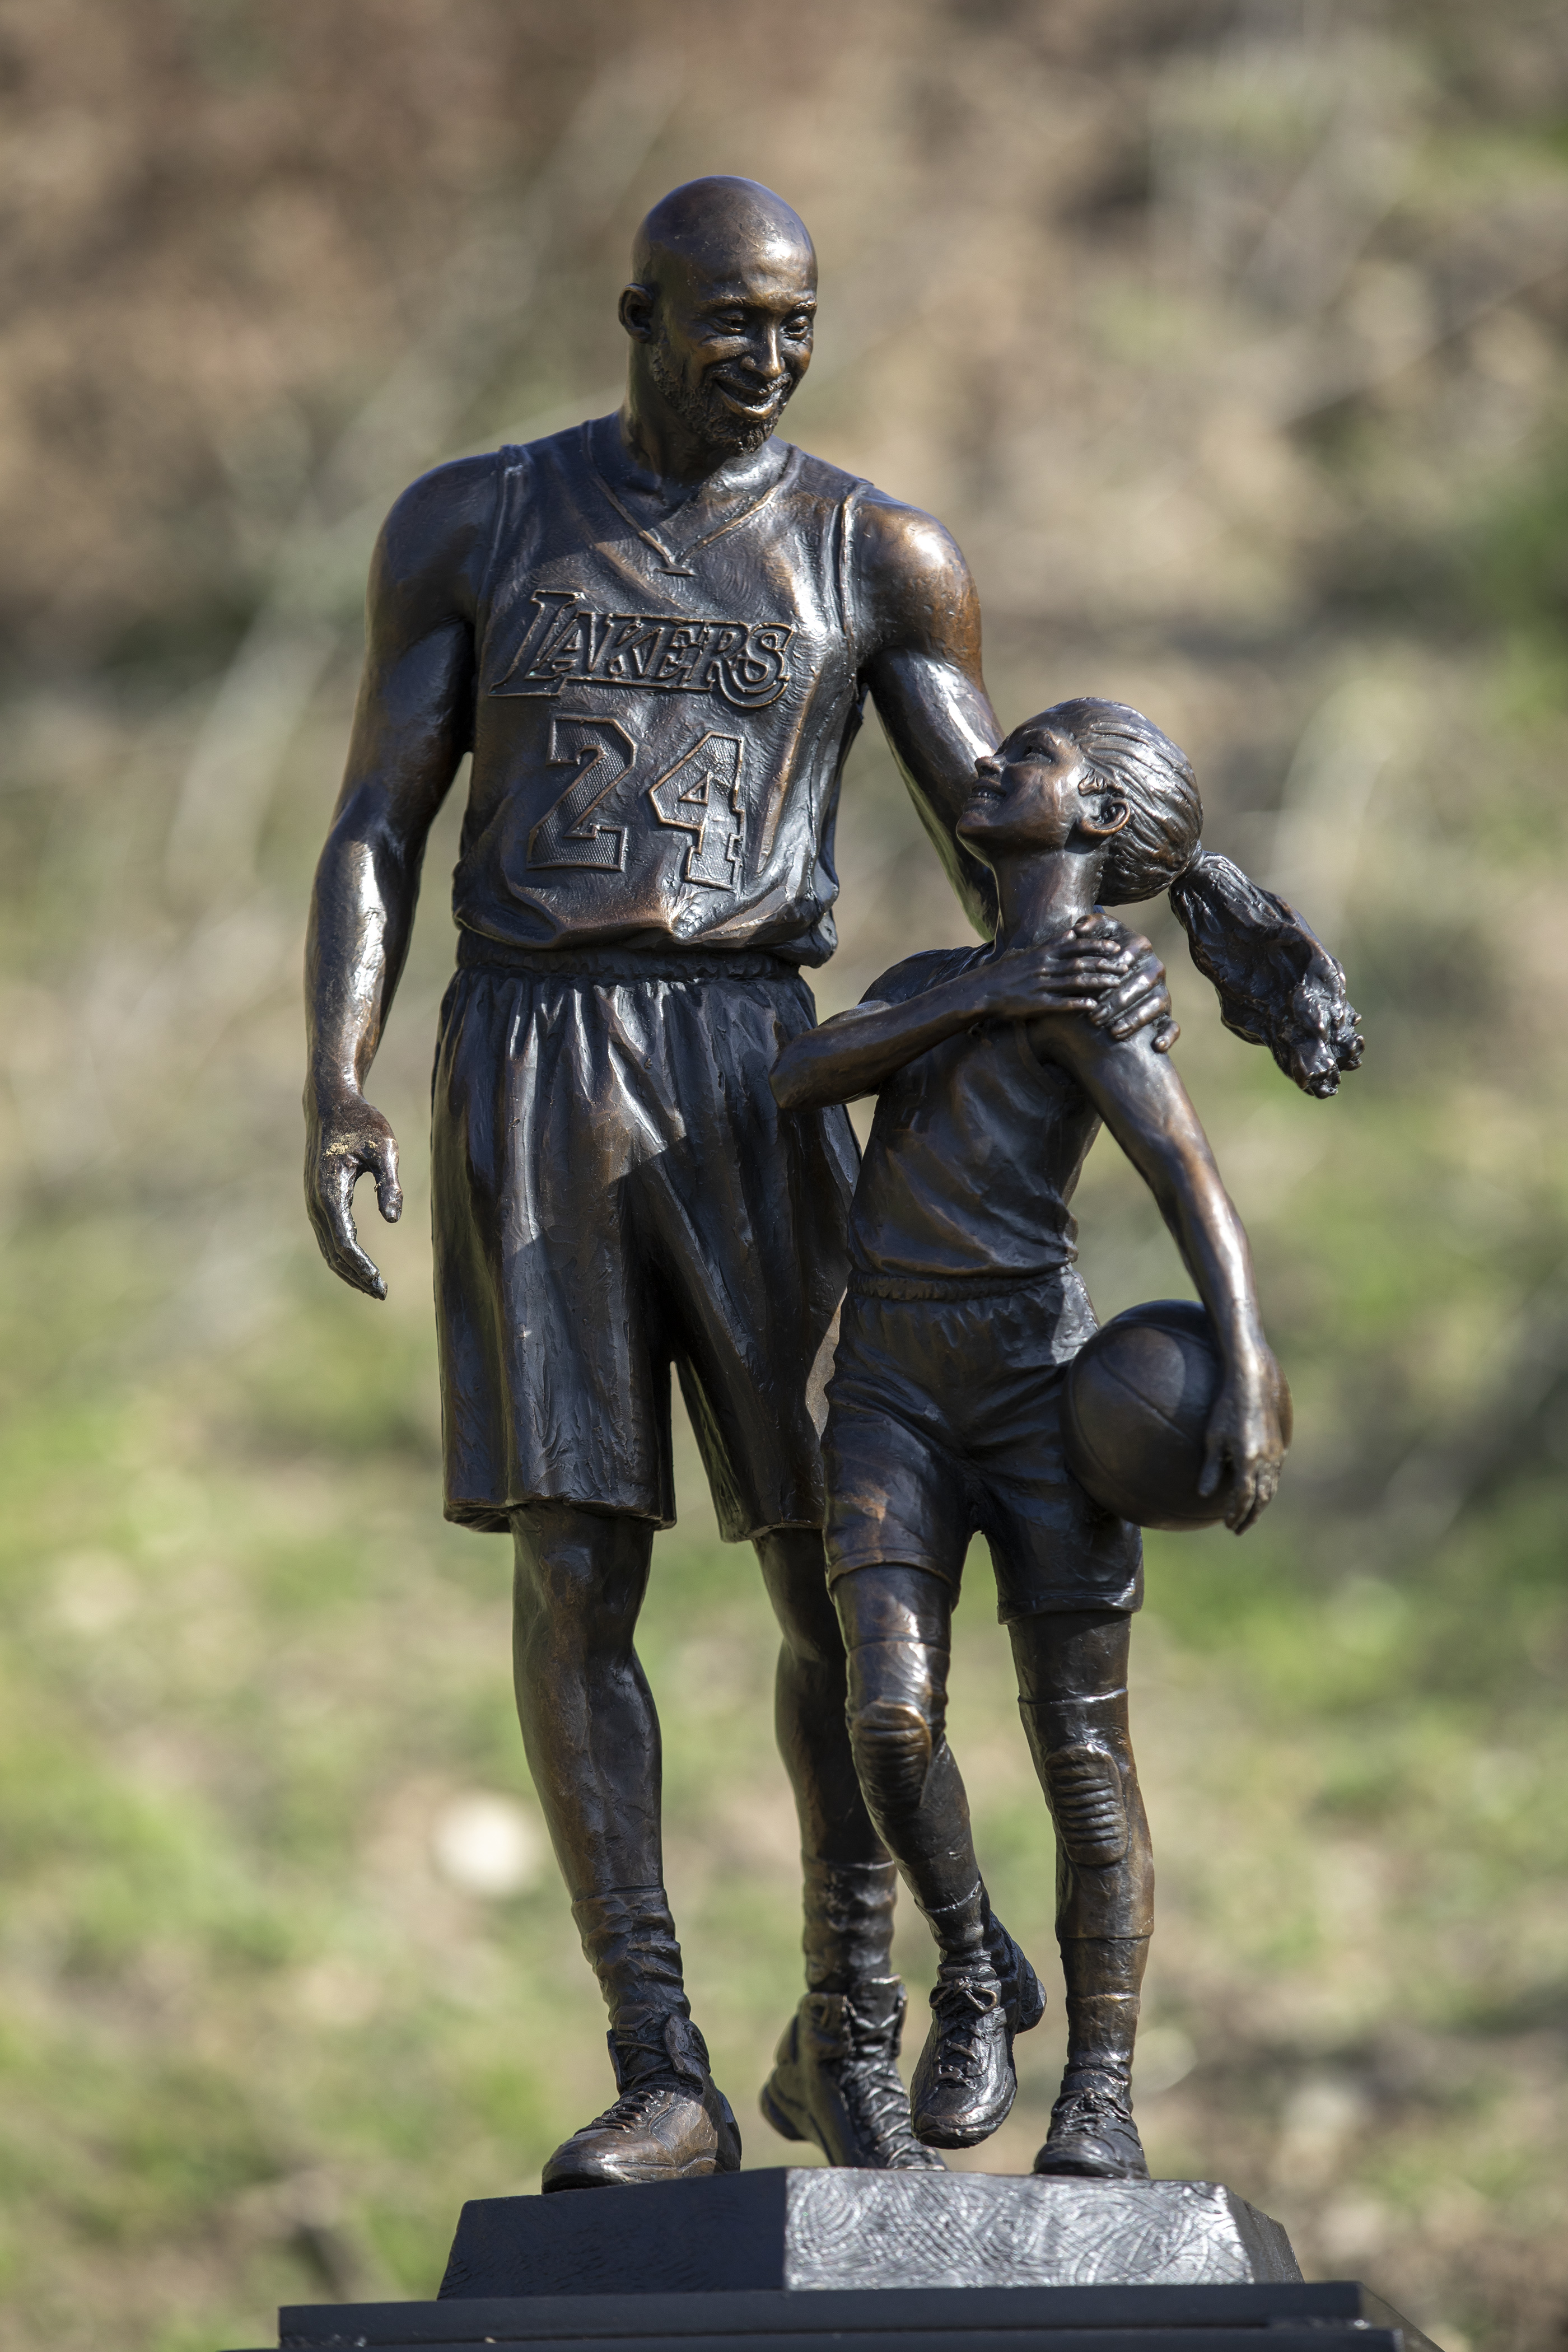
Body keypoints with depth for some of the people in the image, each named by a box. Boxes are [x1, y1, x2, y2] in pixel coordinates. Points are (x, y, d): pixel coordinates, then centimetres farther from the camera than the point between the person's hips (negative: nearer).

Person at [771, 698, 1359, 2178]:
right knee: (892, 1713, -14)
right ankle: (969, 1975, 8)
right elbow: (791, 1082, 2)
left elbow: (1191, 1180, -15)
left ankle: (1100, 2095, 3)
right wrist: (971, 1000, -10)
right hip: (890, 1389, 5)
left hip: (1042, 1384, -5)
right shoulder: (925, 983, 20)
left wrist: (1249, 1376, -27)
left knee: (1081, 1743, -3)